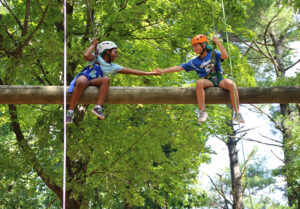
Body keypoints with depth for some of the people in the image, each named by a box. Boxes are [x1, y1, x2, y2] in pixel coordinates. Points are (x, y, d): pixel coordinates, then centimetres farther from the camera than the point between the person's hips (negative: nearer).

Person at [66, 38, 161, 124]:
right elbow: (86, 55, -18)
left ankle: (98, 107, -36)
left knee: (106, 79, -28)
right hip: (83, 77, -3)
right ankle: (70, 111, -37)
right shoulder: (95, 58, 4)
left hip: (94, 82, 3)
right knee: (82, 82, -40)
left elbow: (131, 71, 13)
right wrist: (93, 45, -4)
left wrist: (148, 73, 10)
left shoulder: (113, 67, 14)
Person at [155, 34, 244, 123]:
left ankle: (237, 113, -27)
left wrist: (218, 42, -16)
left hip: (219, 79, -1)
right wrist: (163, 71, 5)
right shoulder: (195, 62, 11)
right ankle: (202, 111, -30)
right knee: (199, 82, -34)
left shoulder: (213, 53, 5)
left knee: (231, 84, -33)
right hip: (208, 81, 1)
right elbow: (179, 68, 11)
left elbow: (225, 56, -13)